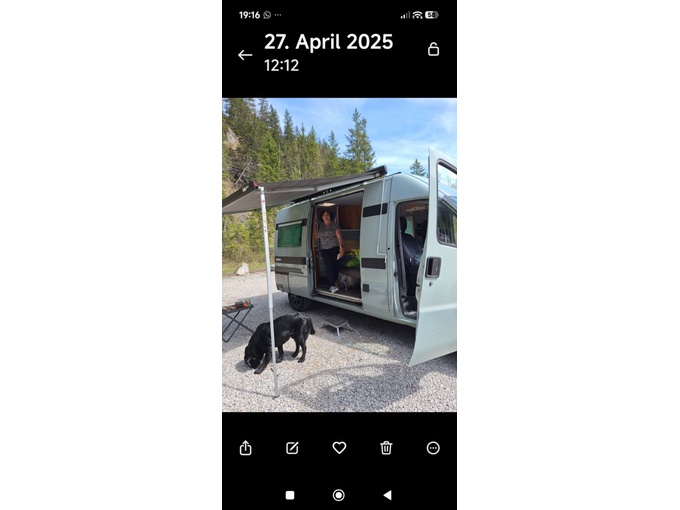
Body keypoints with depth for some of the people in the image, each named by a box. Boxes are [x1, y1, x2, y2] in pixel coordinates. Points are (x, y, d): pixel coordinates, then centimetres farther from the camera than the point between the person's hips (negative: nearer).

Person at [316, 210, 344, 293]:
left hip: (334, 248, -3)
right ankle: (332, 286, -15)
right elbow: (316, 236, 16)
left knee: (335, 266, -6)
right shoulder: (321, 226, 16)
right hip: (324, 250, 3)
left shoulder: (334, 225, 1)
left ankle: (332, 285, 2)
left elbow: (339, 236, -6)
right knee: (329, 265, -11)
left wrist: (341, 247, -16)